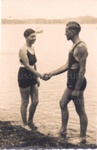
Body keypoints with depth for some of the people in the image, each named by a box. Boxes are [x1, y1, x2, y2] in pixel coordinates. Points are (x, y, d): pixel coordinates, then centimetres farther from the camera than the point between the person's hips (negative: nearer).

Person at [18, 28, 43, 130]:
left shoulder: (32, 47, 9)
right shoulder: (23, 50, -16)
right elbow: (27, 65, -21)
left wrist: (37, 78, 17)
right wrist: (39, 74, -25)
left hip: (32, 76, 8)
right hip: (24, 76, -8)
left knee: (35, 101, 10)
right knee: (25, 102, 3)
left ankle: (30, 121, 28)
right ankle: (25, 124, 18)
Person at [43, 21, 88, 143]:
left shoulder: (81, 47, -19)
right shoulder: (75, 46, 14)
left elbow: (82, 70, -22)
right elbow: (67, 66, 17)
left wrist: (77, 89, -23)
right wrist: (50, 74, 14)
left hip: (77, 82, -11)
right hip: (72, 82, 11)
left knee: (80, 111, -1)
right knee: (63, 103, 20)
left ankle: (83, 138, 10)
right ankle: (63, 130, 32)